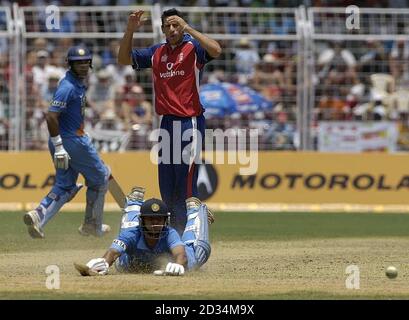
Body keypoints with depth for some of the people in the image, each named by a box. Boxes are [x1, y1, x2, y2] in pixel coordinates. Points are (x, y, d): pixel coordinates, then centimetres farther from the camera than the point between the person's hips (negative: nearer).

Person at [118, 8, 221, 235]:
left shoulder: (193, 48, -2)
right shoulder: (156, 53, 14)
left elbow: (215, 51, -22)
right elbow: (124, 59, 14)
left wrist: (187, 28, -22)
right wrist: (130, 30, 0)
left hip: (190, 122, -6)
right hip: (166, 122, 6)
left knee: (186, 184, -10)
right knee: (166, 187, 9)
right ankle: (175, 232, 21)